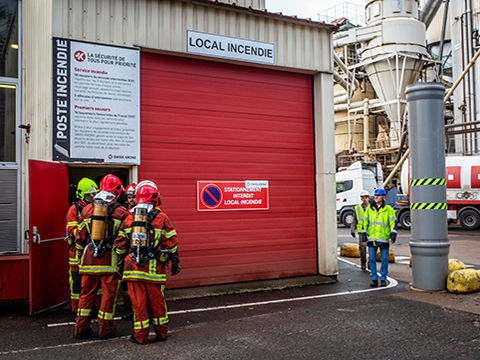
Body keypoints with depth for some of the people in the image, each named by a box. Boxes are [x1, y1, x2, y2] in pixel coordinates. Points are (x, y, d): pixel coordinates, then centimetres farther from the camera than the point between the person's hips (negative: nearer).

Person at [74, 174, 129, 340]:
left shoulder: (87, 209, 7)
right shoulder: (121, 211, -5)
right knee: (108, 295, 6)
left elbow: (80, 237, 11)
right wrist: (121, 254, 4)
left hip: (89, 259, 4)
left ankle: (81, 329, 20)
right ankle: (106, 330, 13)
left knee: (87, 294, 14)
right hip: (110, 260, -4)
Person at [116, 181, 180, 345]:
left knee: (138, 302, 7)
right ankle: (161, 333, 22)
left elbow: (121, 243, 10)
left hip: (133, 267, 1)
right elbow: (171, 243, -1)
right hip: (155, 268, -1)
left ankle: (140, 336, 12)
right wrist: (175, 263, 9)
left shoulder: (130, 217, 6)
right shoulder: (162, 218, -2)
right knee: (157, 302, 10)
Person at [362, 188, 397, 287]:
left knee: (384, 260, 4)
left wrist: (392, 235, -9)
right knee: (372, 259, 3)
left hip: (384, 238, -2)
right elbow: (365, 222, 14)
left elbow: (393, 222, 1)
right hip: (371, 238, 2)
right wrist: (364, 235, 8)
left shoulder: (388, 209, 2)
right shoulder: (369, 208, 9)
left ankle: (383, 279, 16)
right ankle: (374, 279, 12)